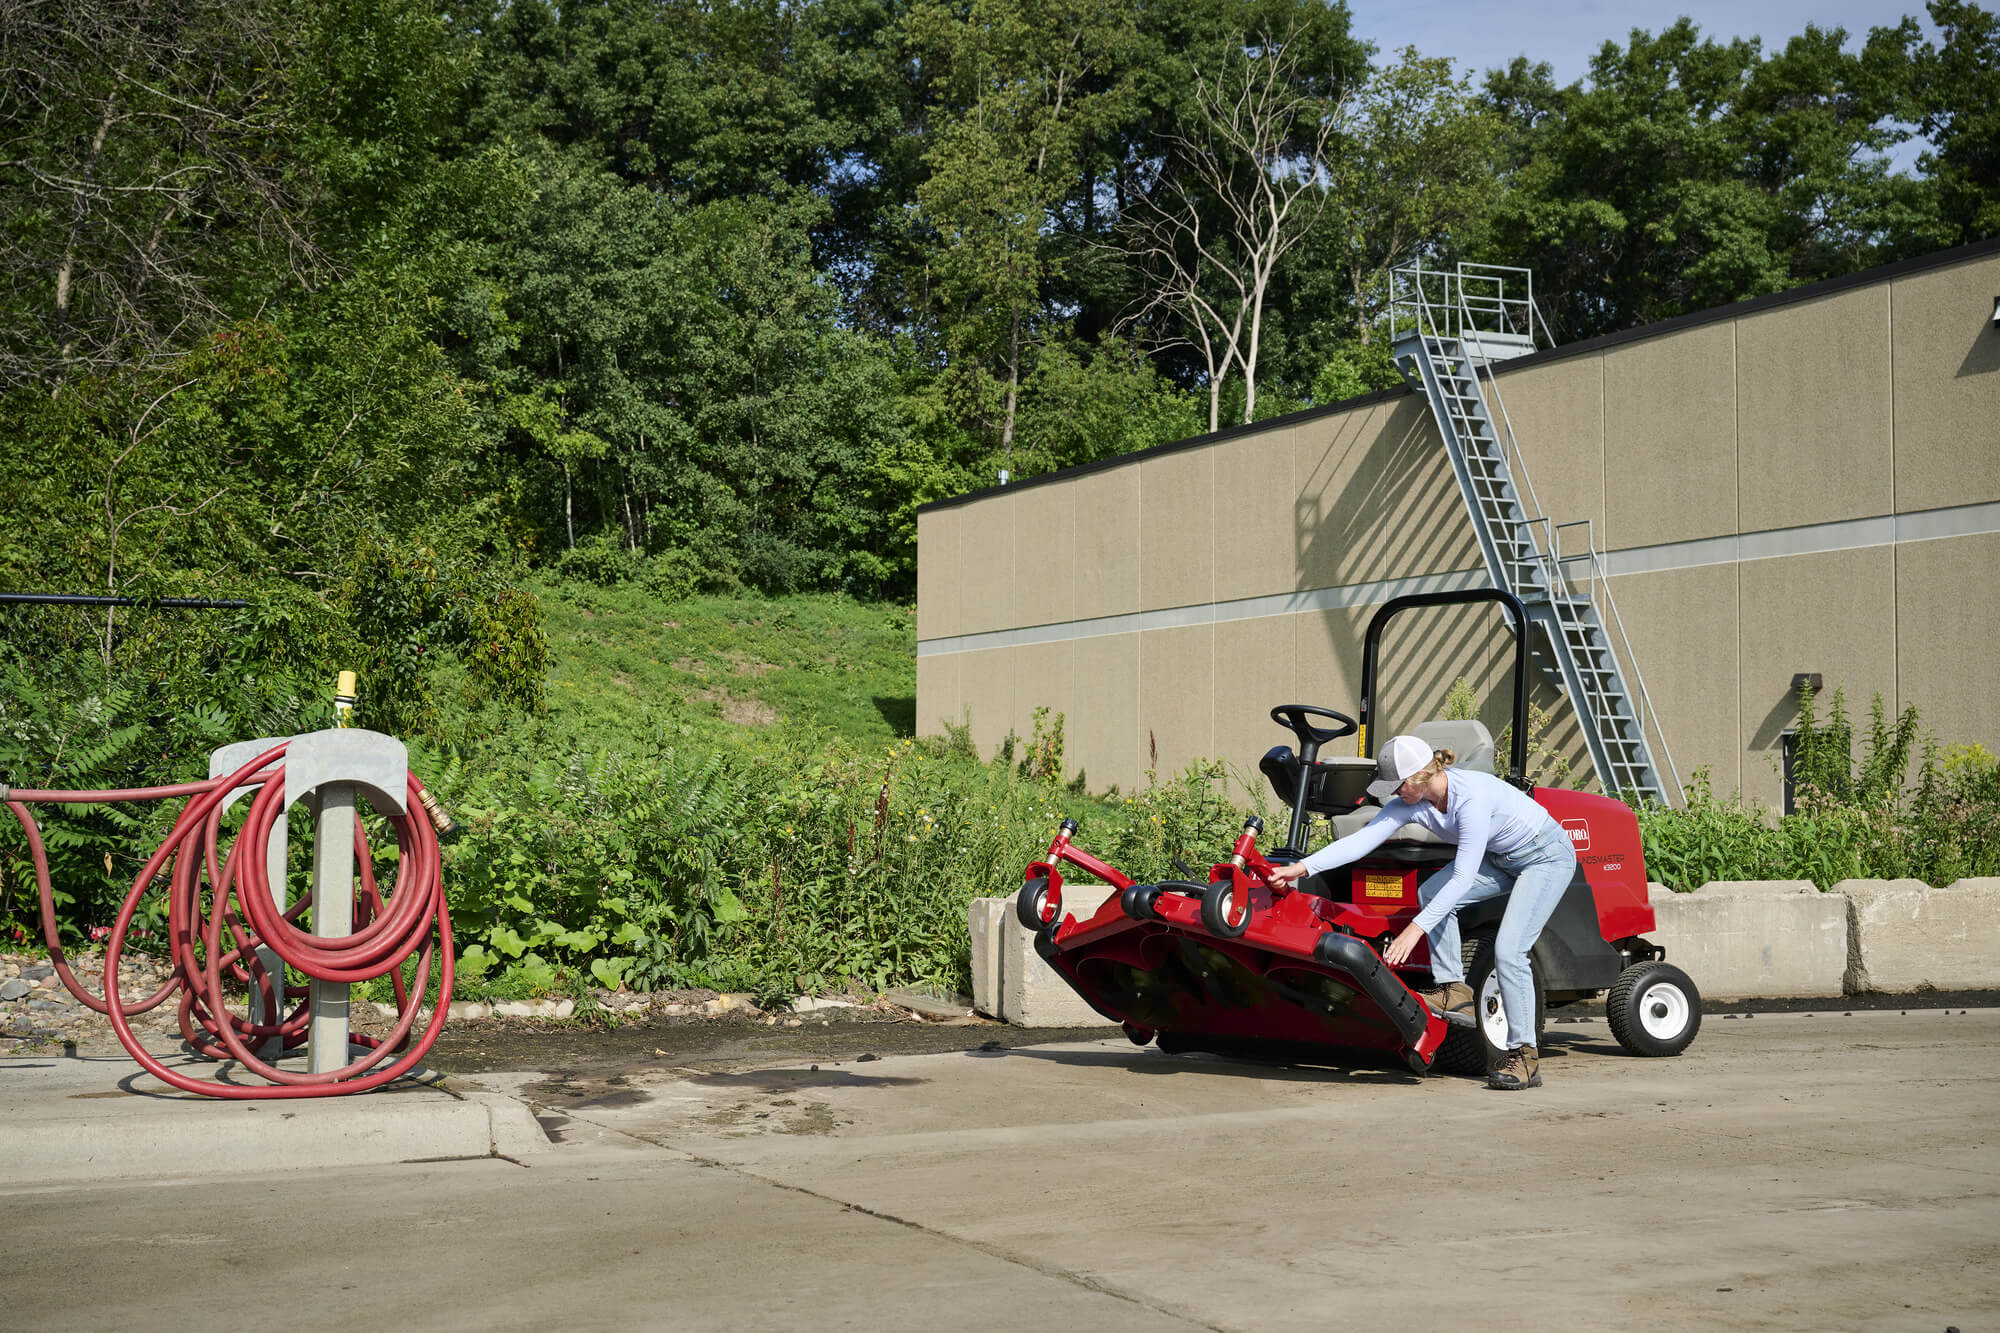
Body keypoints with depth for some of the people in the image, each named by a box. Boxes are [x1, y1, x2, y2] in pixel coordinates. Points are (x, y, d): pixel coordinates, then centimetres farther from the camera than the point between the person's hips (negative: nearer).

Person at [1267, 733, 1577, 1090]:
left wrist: (1416, 929, -39)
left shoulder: (1471, 796, -35)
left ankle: (1524, 1055, -11)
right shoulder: (1412, 802, -12)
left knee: (1508, 951, -18)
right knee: (1430, 893, -10)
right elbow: (1362, 840, -17)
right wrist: (1302, 867, -28)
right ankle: (1453, 990, -3)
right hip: (1501, 857, 8)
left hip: (1547, 856, -8)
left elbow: (1463, 879, -36)